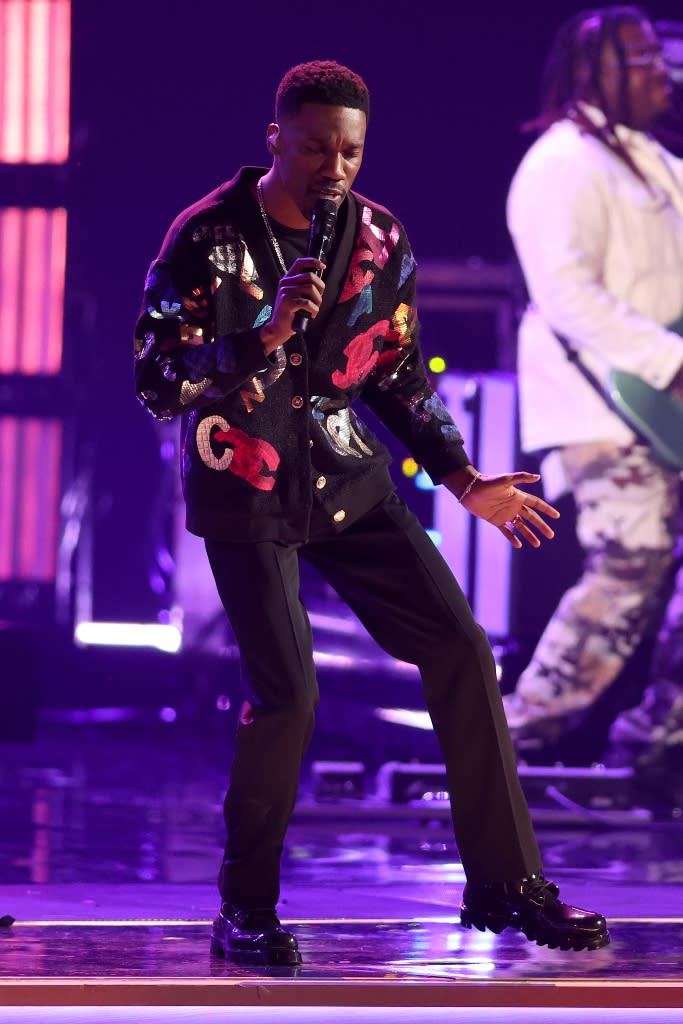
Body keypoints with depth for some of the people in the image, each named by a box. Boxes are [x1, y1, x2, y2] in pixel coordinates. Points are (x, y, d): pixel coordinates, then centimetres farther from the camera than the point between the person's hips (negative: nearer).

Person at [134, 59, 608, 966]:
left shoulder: (380, 241, 1)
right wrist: (265, 335, -32)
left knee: (461, 650, -2)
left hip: (348, 480, 5)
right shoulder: (206, 239, -14)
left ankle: (504, 883, 8)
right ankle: (246, 910, 3)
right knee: (287, 693, -16)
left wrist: (464, 481, 4)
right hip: (247, 492, -5)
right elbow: (156, 386, -19)